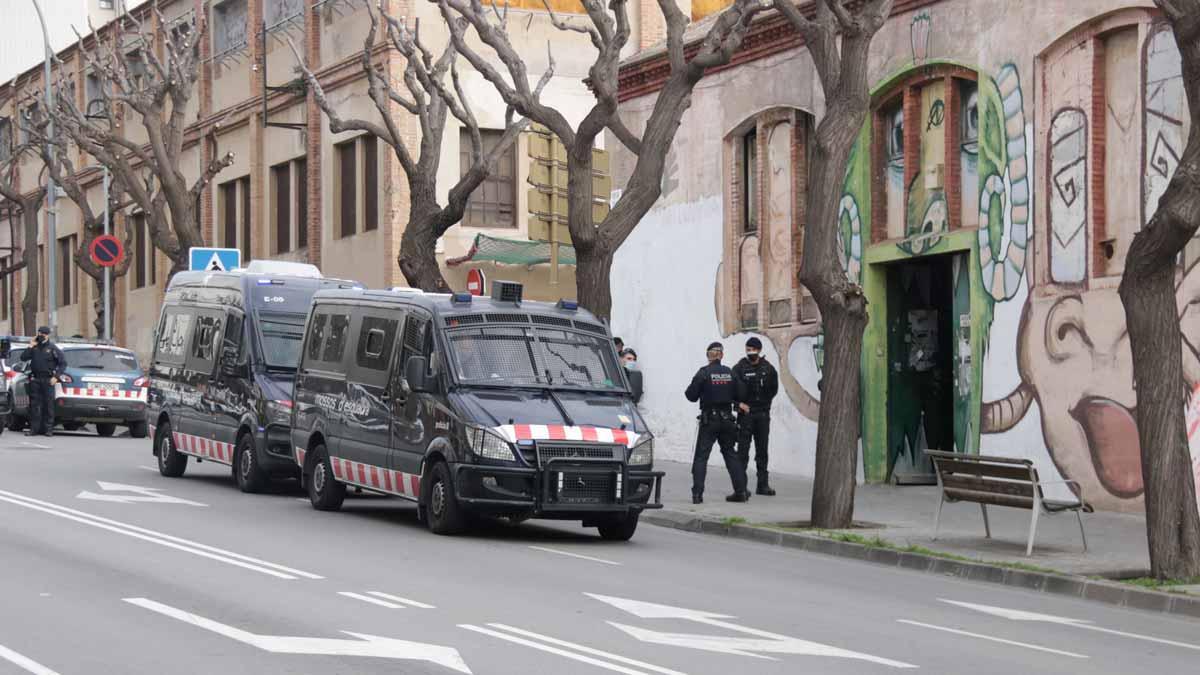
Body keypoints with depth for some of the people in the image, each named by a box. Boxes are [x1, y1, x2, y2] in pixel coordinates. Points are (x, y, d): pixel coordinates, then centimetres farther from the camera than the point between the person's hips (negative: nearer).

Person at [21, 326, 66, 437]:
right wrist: (31, 347, -3)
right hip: (35, 380, 3)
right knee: (34, 404, 1)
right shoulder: (34, 347, 12)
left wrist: (56, 376, -8)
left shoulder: (52, 348, 1)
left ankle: (48, 428, 0)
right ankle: (34, 428, 4)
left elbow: (63, 363, 0)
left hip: (48, 380, -3)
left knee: (48, 405, -3)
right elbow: (23, 357, 6)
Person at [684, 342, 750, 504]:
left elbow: (691, 396, -8)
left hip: (709, 419, -4)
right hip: (727, 418, 4)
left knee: (701, 456, -1)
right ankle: (741, 491, 15)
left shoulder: (704, 372, -11)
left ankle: (697, 493, -11)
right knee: (730, 454, 15)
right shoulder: (730, 373, 1)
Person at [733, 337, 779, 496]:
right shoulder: (739, 368, -3)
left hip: (763, 413, 3)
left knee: (762, 450, 8)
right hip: (745, 413, -3)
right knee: (743, 449, -5)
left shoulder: (768, 369, 6)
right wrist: (739, 403, -15)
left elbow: (774, 389, 15)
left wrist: (764, 402, 6)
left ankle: (762, 484, 13)